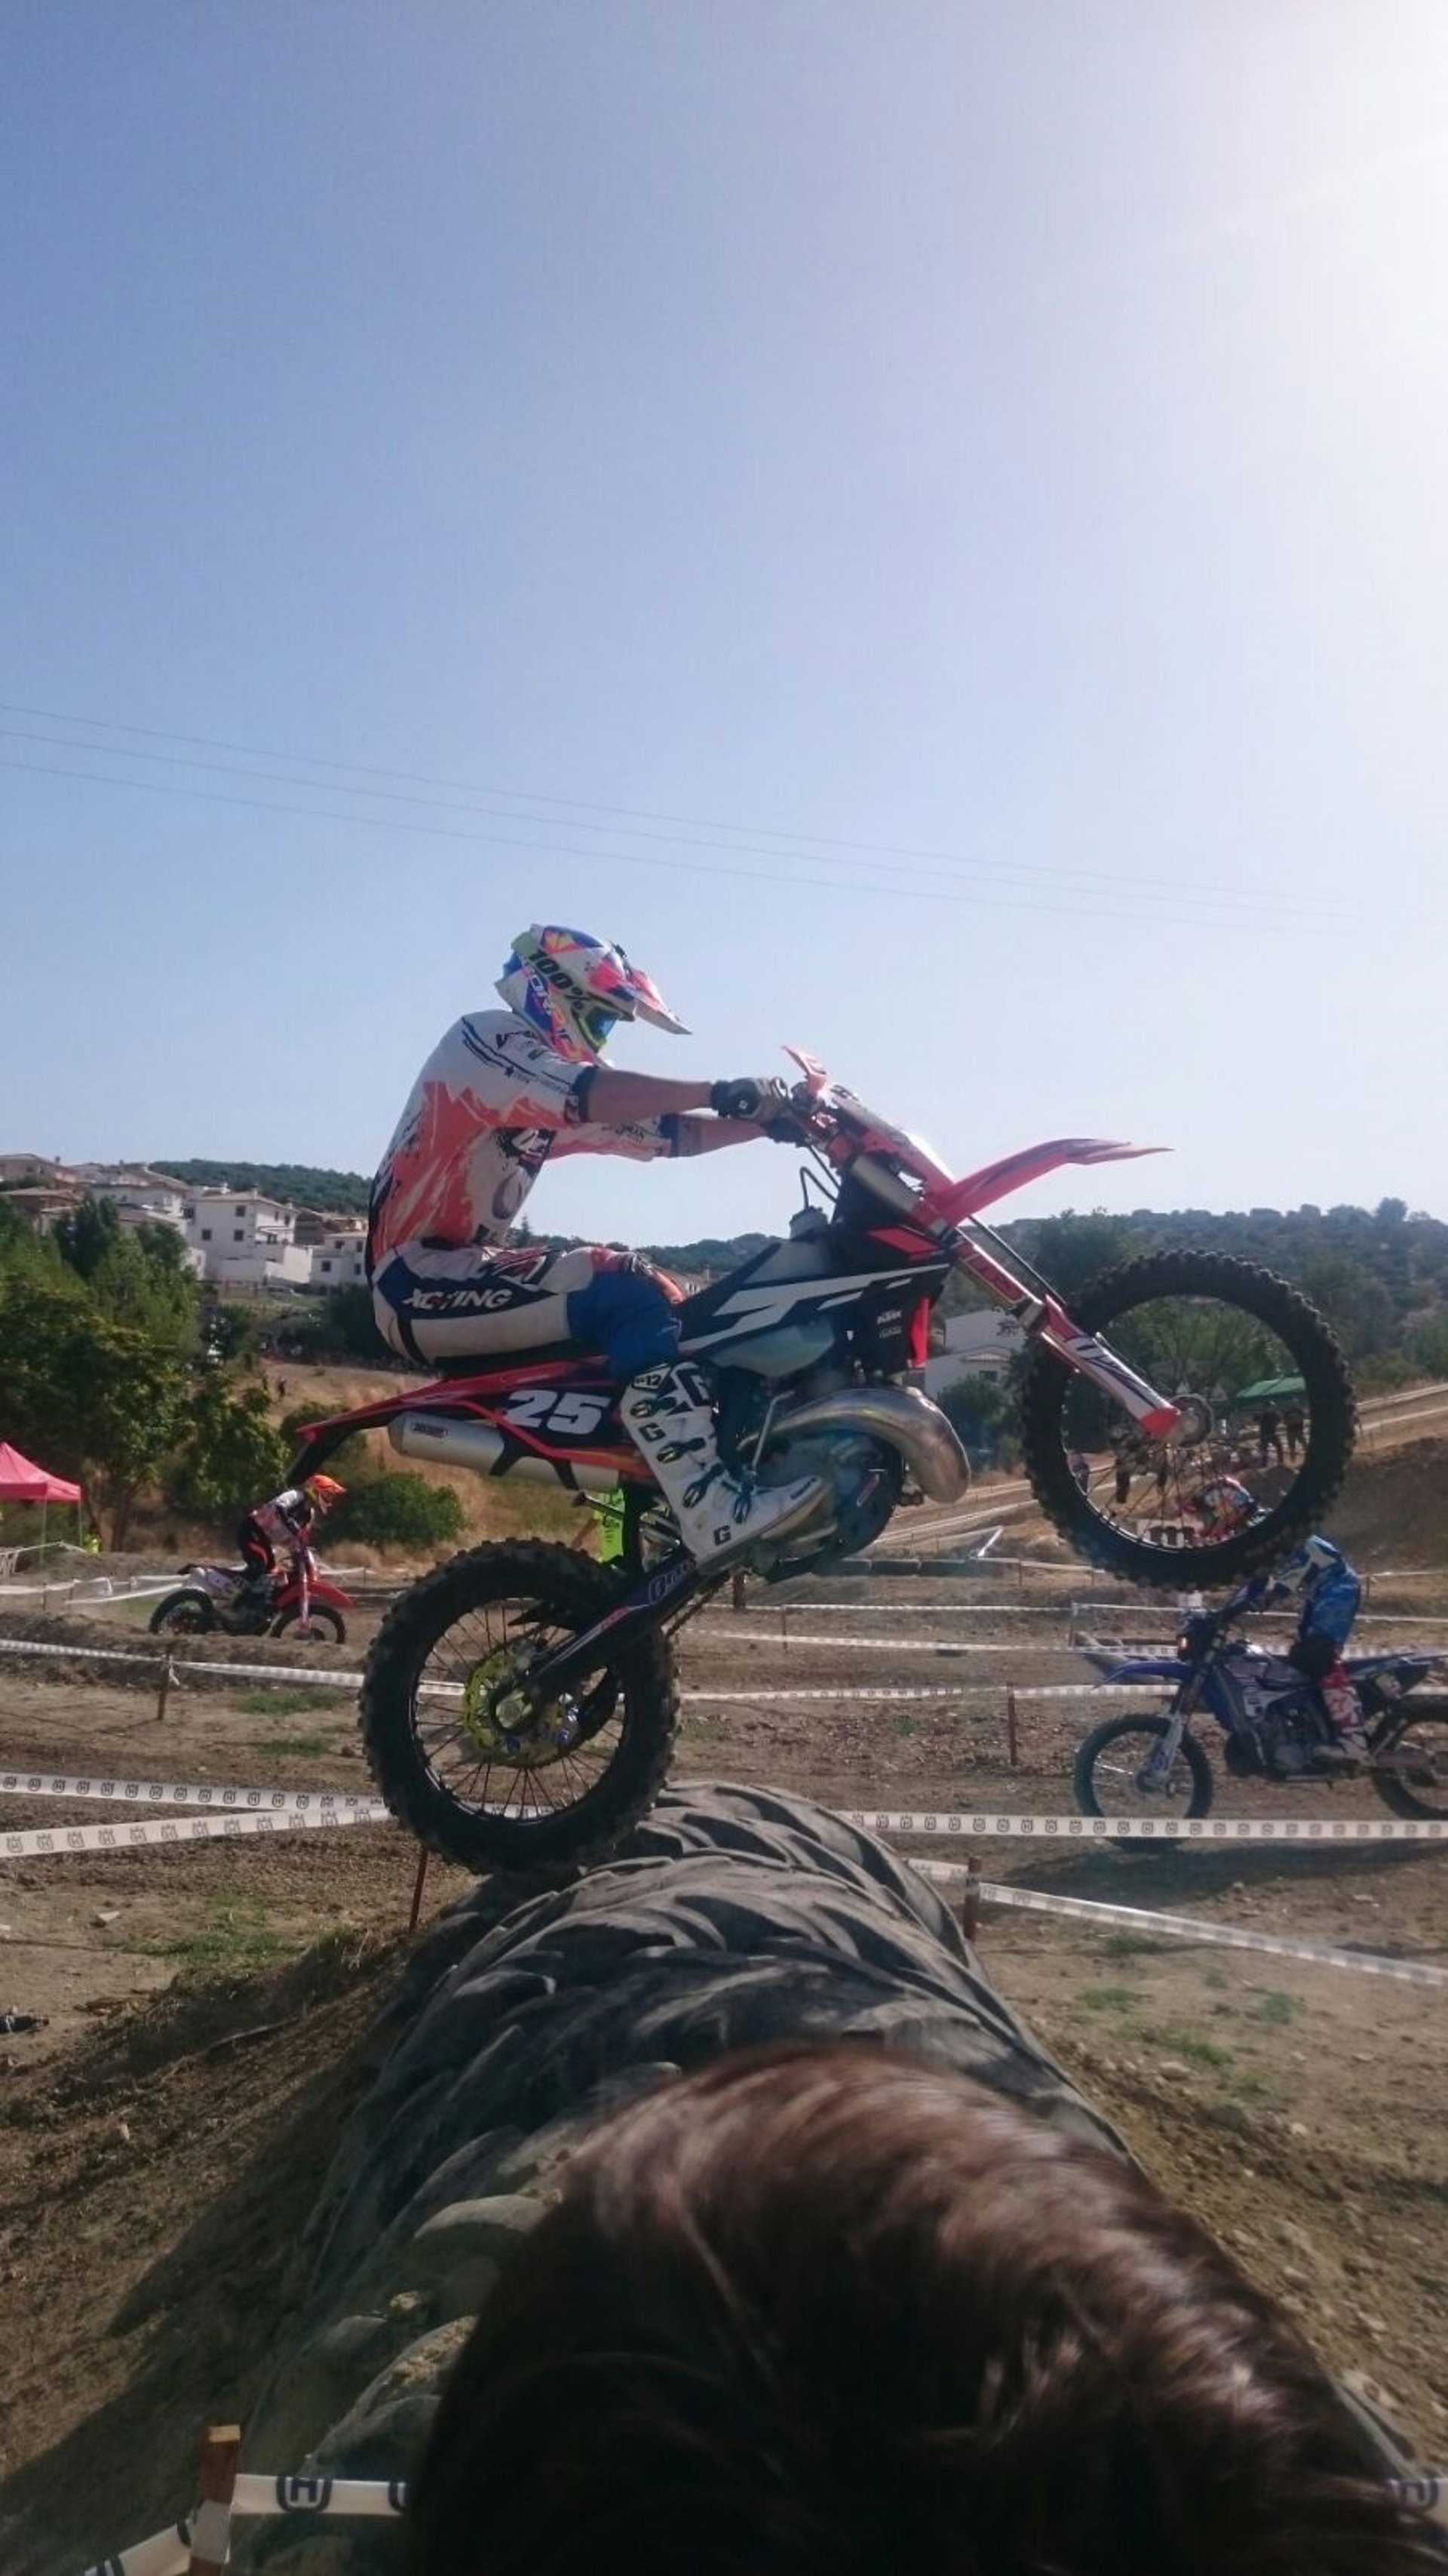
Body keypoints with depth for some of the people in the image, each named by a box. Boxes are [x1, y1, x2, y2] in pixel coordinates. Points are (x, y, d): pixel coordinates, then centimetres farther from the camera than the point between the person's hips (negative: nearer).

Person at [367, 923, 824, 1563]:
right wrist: (722, 1092, -27)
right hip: (420, 1281, -10)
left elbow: (670, 1133, 13)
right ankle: (714, 1510, -32)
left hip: (461, 1272, 10)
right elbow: (589, 1094, -26)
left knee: (648, 1302, 7)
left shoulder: (557, 1085, 20)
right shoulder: (487, 1037, -7)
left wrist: (770, 1119, 0)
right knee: (625, 1290, -25)